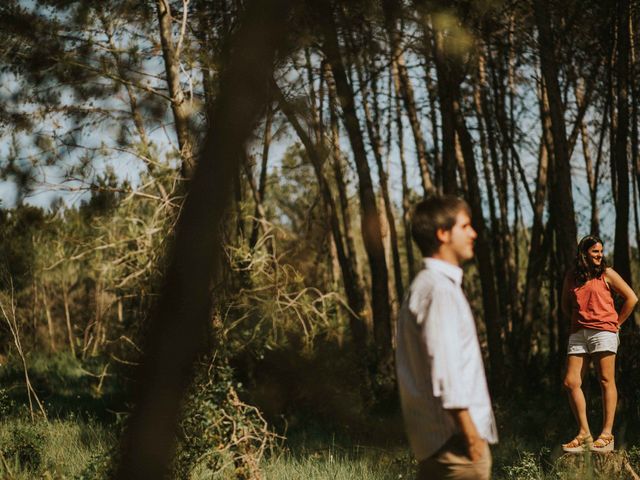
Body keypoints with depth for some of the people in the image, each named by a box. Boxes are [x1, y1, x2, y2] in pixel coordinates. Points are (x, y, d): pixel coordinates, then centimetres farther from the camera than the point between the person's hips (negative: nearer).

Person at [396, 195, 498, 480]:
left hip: (435, 438, 10)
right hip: (454, 436, -10)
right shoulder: (439, 289, -15)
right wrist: (471, 434, -19)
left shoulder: (426, 285, 16)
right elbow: (445, 370, -21)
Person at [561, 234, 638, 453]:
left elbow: (631, 298, 4)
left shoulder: (607, 274, 3)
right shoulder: (571, 276, 13)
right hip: (578, 334, 4)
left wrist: (617, 323, 3)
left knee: (606, 381, -5)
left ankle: (607, 435, -5)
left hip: (603, 332, -4)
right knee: (571, 383, -3)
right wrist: (578, 320, 13)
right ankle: (584, 433, 4)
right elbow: (565, 304, 26)